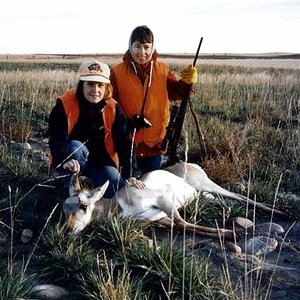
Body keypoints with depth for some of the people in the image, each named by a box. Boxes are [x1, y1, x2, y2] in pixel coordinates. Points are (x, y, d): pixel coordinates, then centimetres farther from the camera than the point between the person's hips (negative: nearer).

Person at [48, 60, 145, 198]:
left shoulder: (113, 108, -7)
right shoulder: (64, 104, -15)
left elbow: (124, 144, -10)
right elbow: (57, 139, -23)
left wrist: (131, 175, -21)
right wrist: (66, 161, -44)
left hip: (100, 162, 2)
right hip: (71, 163, -1)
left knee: (115, 182, -28)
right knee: (75, 147, -34)